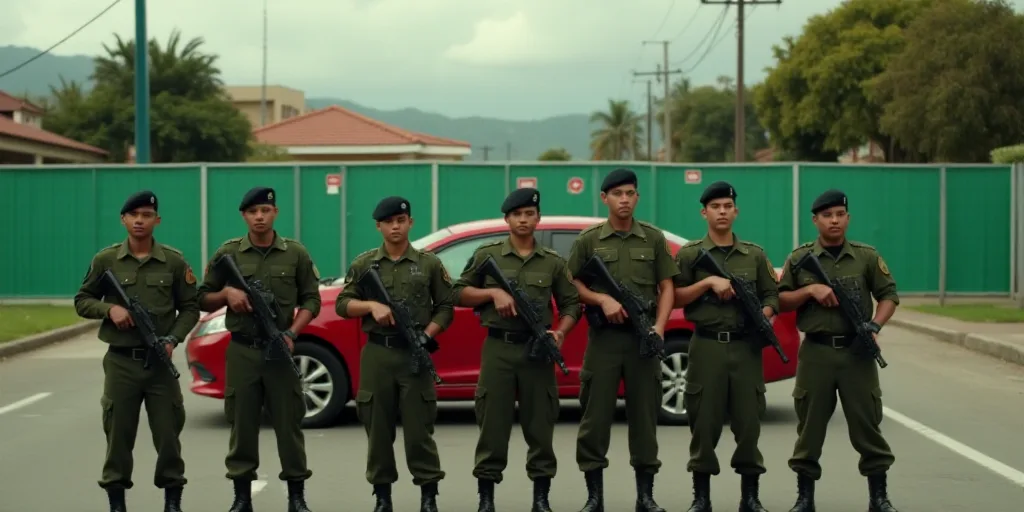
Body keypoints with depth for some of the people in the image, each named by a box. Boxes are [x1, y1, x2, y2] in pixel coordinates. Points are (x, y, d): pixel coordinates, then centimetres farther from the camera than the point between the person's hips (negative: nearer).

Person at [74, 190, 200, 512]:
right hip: (121, 361, 0)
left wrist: (173, 339, -10)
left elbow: (190, 308, 6)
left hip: (161, 362, 0)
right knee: (118, 434, 4)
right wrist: (109, 308, -11)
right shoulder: (105, 261, 3)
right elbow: (82, 301, 8)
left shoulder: (174, 262, 2)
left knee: (168, 433, 2)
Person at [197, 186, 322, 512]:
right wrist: (226, 293, -11)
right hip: (242, 350, 0)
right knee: (242, 424, 4)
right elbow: (203, 300, 9)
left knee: (289, 422, 2)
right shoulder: (228, 253, 4)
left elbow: (311, 300, 5)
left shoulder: (295, 253, 3)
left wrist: (292, 333, -9)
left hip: (280, 350, 0)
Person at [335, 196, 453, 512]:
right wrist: (371, 305, -12)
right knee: (378, 428, 5)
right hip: (377, 354, 1)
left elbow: (445, 308, 6)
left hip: (415, 355, -1)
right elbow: (342, 305, 6)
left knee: (419, 427, -2)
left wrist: (427, 335, -10)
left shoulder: (429, 264, 6)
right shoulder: (364, 264, 8)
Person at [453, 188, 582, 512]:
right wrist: (493, 292, -9)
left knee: (540, 425, 4)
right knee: (492, 425, 0)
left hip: (537, 351, 1)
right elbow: (459, 293, 7)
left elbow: (571, 304, 10)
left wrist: (560, 333, -8)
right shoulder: (486, 255, 6)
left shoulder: (553, 262, 9)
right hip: (498, 349, -1)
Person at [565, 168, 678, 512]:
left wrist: (659, 327, -8)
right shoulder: (588, 240, 4)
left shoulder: (654, 239, 7)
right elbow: (572, 284, 4)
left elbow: (666, 288, 6)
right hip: (603, 338, -1)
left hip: (643, 338, 1)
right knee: (596, 416, -1)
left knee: (644, 415, 4)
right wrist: (602, 300, -13)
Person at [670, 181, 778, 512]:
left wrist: (764, 316, -9)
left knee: (748, 420, 2)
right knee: (704, 422, 1)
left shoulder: (754, 255, 11)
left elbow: (771, 296, 12)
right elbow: (674, 298, -1)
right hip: (707, 346, -2)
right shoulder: (689, 254, 5)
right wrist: (708, 281, -12)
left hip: (746, 347, 2)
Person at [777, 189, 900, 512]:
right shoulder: (800, 258, 5)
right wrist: (810, 290, -11)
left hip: (857, 352, 0)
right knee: (810, 426, 4)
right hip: (816, 352, 0)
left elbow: (889, 295, 4)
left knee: (867, 424, 3)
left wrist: (875, 326, -12)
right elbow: (780, 301, 6)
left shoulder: (867, 256, 5)